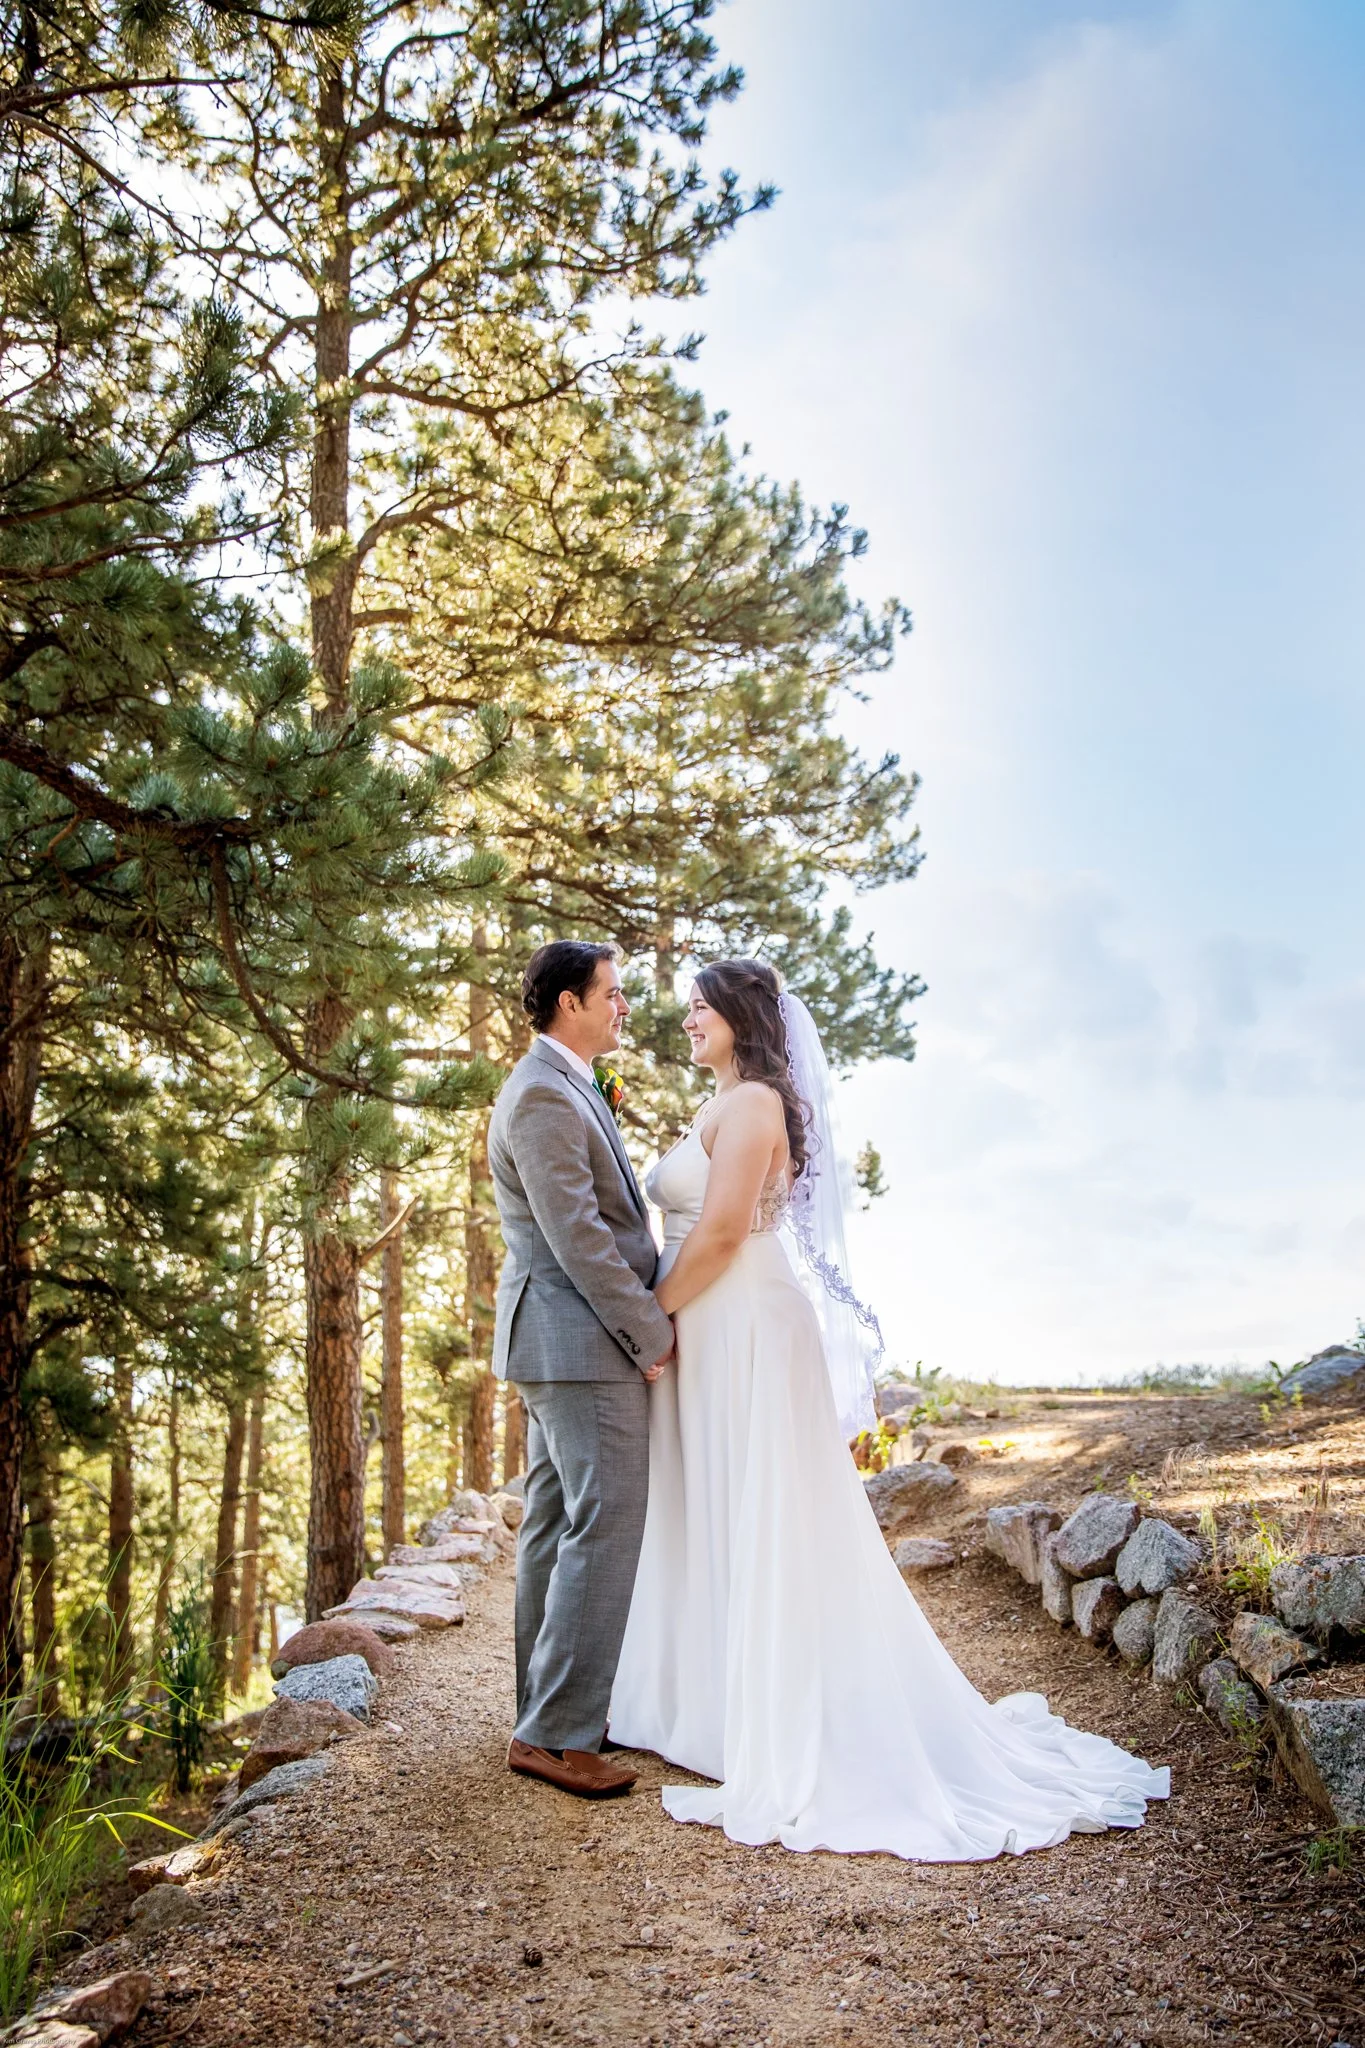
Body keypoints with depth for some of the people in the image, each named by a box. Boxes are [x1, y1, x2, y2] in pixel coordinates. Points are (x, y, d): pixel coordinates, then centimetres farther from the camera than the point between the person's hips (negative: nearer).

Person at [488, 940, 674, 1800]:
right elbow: (577, 1235, -21)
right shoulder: (543, 1095, -17)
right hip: (584, 1342, -11)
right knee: (605, 1530, -8)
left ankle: (549, 1715, 22)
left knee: (555, 1528, 13)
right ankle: (557, 1733, -1)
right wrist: (653, 1334, -16)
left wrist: (645, 1320, 11)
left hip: (561, 1344, 11)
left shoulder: (564, 1087, 17)